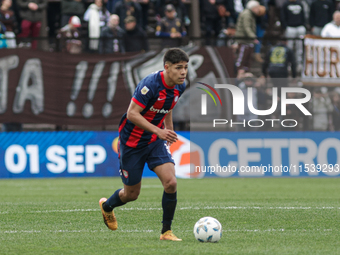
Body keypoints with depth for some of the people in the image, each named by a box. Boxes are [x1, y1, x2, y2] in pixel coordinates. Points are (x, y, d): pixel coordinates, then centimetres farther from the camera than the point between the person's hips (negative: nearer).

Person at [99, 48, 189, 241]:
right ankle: (107, 205, 43)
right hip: (132, 143, -5)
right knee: (132, 194, 9)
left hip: (156, 142, 5)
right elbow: (132, 114, -29)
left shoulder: (179, 87, -4)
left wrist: (170, 131, 23)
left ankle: (166, 231, -3)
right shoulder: (151, 84, -27)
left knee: (171, 182, -17)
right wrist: (158, 131, -36)